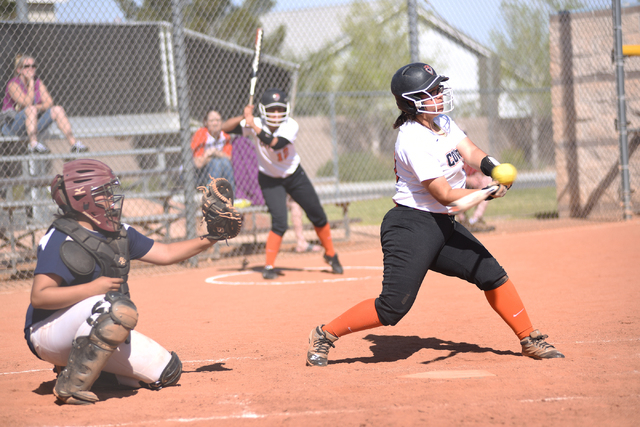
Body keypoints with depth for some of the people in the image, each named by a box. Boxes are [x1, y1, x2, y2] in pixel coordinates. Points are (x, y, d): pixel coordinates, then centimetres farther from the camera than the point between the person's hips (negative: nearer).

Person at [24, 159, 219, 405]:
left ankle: (90, 362, 13)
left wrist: (209, 240, 8)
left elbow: (165, 254, 16)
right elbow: (39, 297, -24)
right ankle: (71, 385, -26)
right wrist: (93, 288, -27)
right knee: (119, 307, -36)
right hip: (51, 331, -8)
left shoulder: (119, 233, 8)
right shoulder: (61, 240, -17)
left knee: (167, 371, 0)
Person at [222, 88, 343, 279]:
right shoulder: (256, 124, -19)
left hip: (294, 176, 2)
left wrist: (253, 126, -43)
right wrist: (244, 117, -40)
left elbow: (275, 143, -40)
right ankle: (268, 267, -8)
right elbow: (226, 127, -26)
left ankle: (331, 255, 30)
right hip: (270, 180, -2)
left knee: (318, 217, 8)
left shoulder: (290, 126, -22)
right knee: (279, 222, -19)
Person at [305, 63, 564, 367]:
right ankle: (325, 335, 2)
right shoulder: (413, 141, -22)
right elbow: (444, 194, -21)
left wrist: (491, 167, -24)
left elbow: (470, 152, -2)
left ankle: (530, 341, 20)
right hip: (410, 227, -9)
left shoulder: (442, 122, 7)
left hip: (442, 226, 9)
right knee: (393, 306, -13)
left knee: (491, 274, 8)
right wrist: (490, 193, -18)